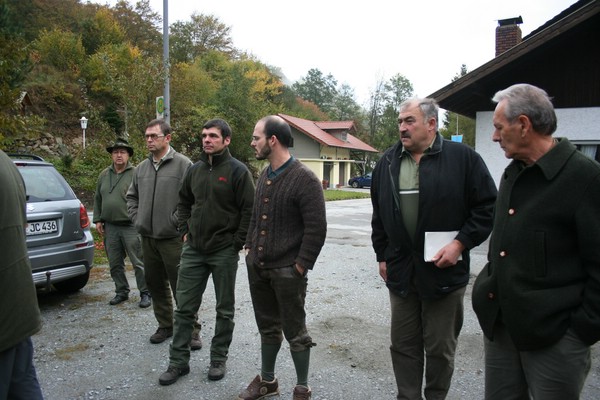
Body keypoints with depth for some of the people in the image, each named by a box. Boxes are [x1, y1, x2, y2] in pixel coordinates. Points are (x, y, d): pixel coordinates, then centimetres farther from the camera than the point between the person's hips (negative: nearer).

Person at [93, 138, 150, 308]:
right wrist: (98, 219, 12)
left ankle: (145, 293, 10)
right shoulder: (104, 175, 12)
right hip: (110, 227, 6)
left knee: (138, 262, -1)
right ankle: (121, 292, 28)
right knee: (115, 264, 14)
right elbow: (98, 199, 19)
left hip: (131, 227, -6)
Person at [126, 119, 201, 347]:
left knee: (181, 287, 0)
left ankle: (191, 330, 13)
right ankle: (165, 325, 32)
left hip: (173, 238, -7)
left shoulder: (183, 164, -10)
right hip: (147, 238, 7)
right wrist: (137, 219, 10)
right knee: (155, 284, 16)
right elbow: (131, 196, 22)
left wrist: (175, 221, -15)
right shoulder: (142, 167, 12)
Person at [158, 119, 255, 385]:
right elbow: (183, 202, 21)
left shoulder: (237, 170, -9)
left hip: (224, 252, -5)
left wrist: (237, 243, -12)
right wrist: (185, 231, 10)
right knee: (184, 307, 9)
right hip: (193, 250, 5)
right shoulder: (194, 170, 9)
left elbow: (249, 209, -11)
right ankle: (178, 361, 23)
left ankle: (218, 359, 27)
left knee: (225, 310, 10)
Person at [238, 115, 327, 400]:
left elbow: (317, 228, -17)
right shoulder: (264, 176, 10)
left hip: (287, 271, -7)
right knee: (267, 327, 20)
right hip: (258, 268, 7)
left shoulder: (305, 179, -15)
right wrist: (249, 248, 11)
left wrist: (301, 265, -16)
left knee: (294, 331, 7)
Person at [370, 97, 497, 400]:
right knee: (403, 345, 13)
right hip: (401, 270, 4)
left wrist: (461, 243, -14)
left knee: (440, 348, 12)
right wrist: (382, 255, 12)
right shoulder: (387, 162, 7)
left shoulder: (463, 157, -6)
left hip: (444, 270, -4)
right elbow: (378, 214, 13)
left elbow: (488, 207, -5)